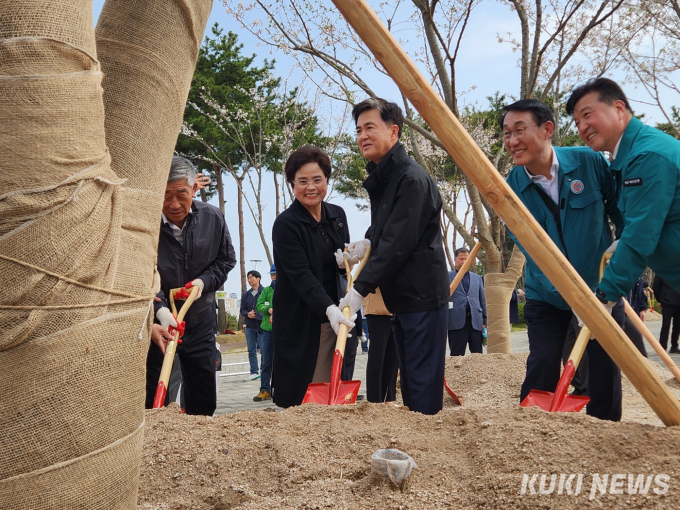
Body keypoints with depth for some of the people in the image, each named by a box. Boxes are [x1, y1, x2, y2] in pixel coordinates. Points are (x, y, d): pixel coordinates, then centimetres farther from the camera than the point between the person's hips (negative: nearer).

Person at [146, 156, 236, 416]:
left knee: (204, 399, 13)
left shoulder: (212, 218, -5)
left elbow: (226, 260, 8)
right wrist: (160, 312, -39)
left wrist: (204, 281, -11)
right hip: (156, 323, -3)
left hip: (200, 320, 3)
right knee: (153, 401, 2)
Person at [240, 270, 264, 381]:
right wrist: (248, 314, -8)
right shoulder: (246, 295, 12)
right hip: (249, 326, 6)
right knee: (251, 351, 9)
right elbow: (242, 309, 14)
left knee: (264, 350, -3)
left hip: (261, 325, -6)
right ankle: (254, 372, 15)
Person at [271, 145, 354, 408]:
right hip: (299, 320, -6)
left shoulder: (337, 215, 7)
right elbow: (301, 275, -22)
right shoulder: (285, 224, -13)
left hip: (334, 317, 6)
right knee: (298, 391, -1)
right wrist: (329, 309, -35)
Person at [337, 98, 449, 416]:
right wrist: (368, 242, 5)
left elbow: (398, 243, -22)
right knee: (408, 380, 16)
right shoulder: (380, 178, 12)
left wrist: (361, 289, -22)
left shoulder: (412, 179, -17)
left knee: (424, 381, -5)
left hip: (422, 296, -9)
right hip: (399, 297, 10)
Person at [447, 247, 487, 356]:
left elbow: (483, 300, 17)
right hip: (456, 322, -3)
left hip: (476, 322, 3)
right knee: (457, 355, -2)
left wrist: (485, 321, 9)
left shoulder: (477, 278, 19)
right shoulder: (447, 276, 8)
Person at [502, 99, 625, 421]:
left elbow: (620, 207, 5)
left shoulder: (588, 162, -13)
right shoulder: (511, 189, -13)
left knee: (604, 371, 5)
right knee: (541, 368, -6)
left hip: (601, 289, 0)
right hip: (547, 296, 0)